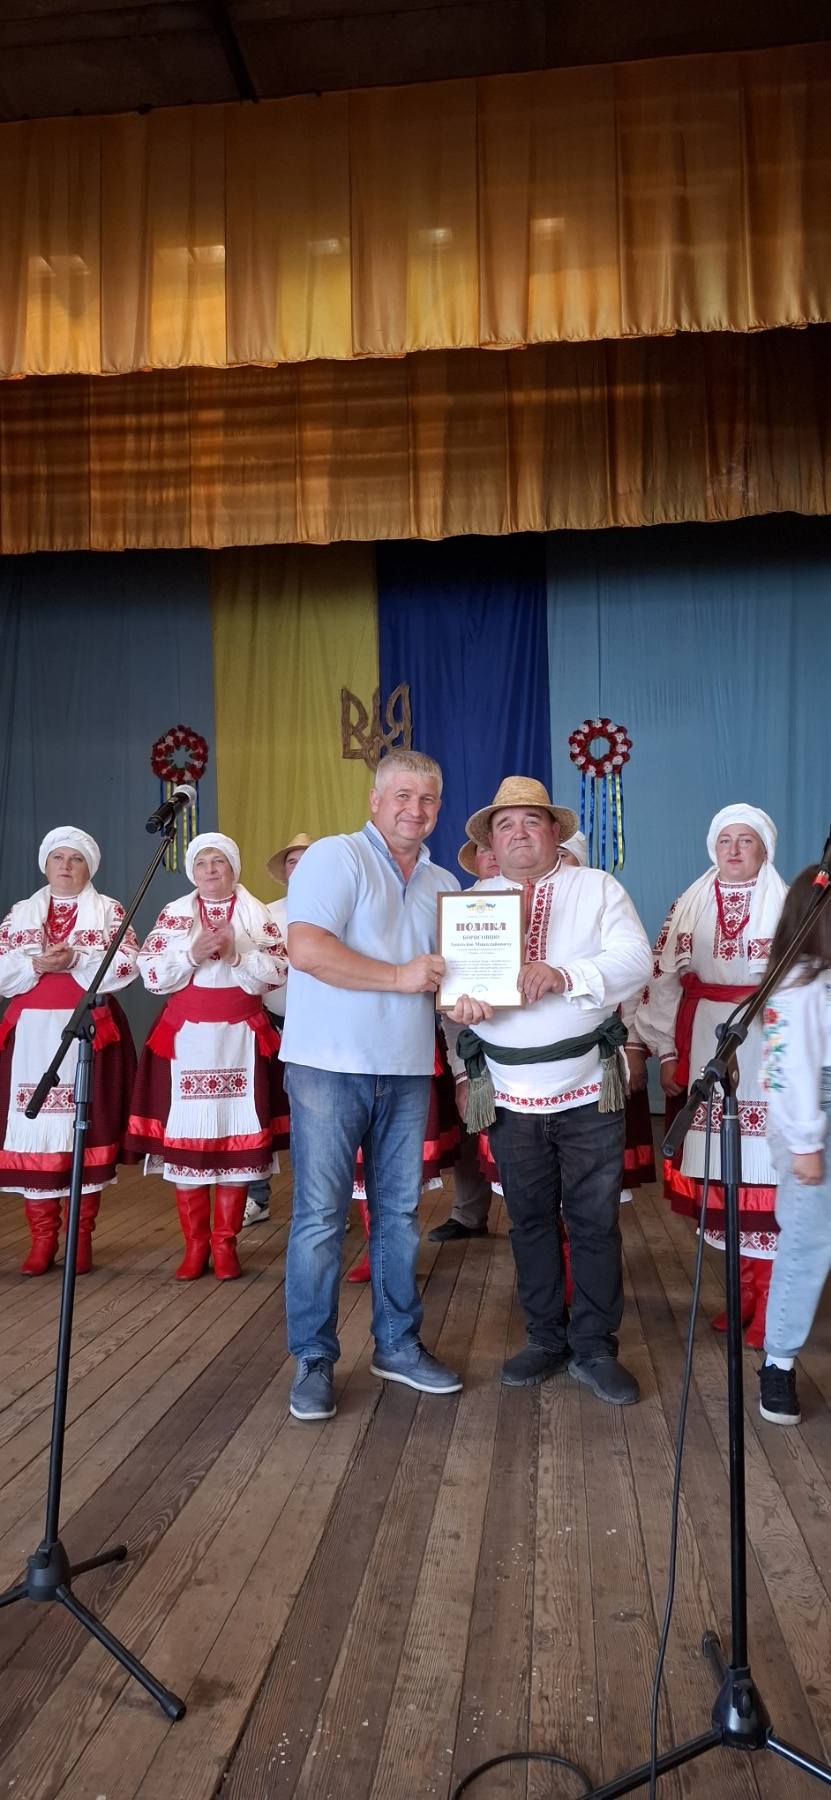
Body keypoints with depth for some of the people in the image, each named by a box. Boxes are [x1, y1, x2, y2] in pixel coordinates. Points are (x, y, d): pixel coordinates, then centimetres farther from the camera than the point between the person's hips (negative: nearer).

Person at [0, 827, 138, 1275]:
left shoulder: (109, 911, 7)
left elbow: (127, 966, -4)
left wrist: (75, 960, -16)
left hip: (90, 1032, -2)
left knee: (88, 1127, -2)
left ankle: (82, 1237, 8)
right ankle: (42, 1239, 8)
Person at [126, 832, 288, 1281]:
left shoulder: (257, 915, 6)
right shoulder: (173, 914, 7)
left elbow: (278, 973, -2)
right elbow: (151, 974, 0)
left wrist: (236, 953, -14)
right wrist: (194, 954, -14)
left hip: (240, 1038, 0)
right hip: (185, 1038, 0)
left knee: (237, 1135, 0)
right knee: (184, 1137, -1)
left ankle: (225, 1243, 10)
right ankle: (195, 1244, 10)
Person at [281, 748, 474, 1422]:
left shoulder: (443, 884, 16)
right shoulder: (335, 857, -5)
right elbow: (307, 948, -19)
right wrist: (400, 977, -17)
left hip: (407, 1070, 6)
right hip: (331, 1065, -6)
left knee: (400, 1212, 13)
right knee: (321, 1215, 1)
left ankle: (398, 1345, 27)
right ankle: (314, 1359, 13)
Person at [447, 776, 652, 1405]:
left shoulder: (599, 889, 1)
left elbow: (635, 960, -13)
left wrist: (565, 975, -27)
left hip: (589, 1092, -2)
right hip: (509, 1095, 2)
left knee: (595, 1221, 5)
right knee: (530, 1219, 12)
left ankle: (595, 1347, 20)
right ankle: (546, 1339, 27)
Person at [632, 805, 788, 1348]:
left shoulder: (788, 905, 2)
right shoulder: (689, 906, 10)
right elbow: (663, 980, 9)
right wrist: (666, 1053, 4)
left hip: (765, 1053, -3)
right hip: (704, 1053, 3)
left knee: (763, 1171, -5)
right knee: (717, 1171, 6)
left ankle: (769, 1303, 5)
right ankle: (743, 1291, 20)